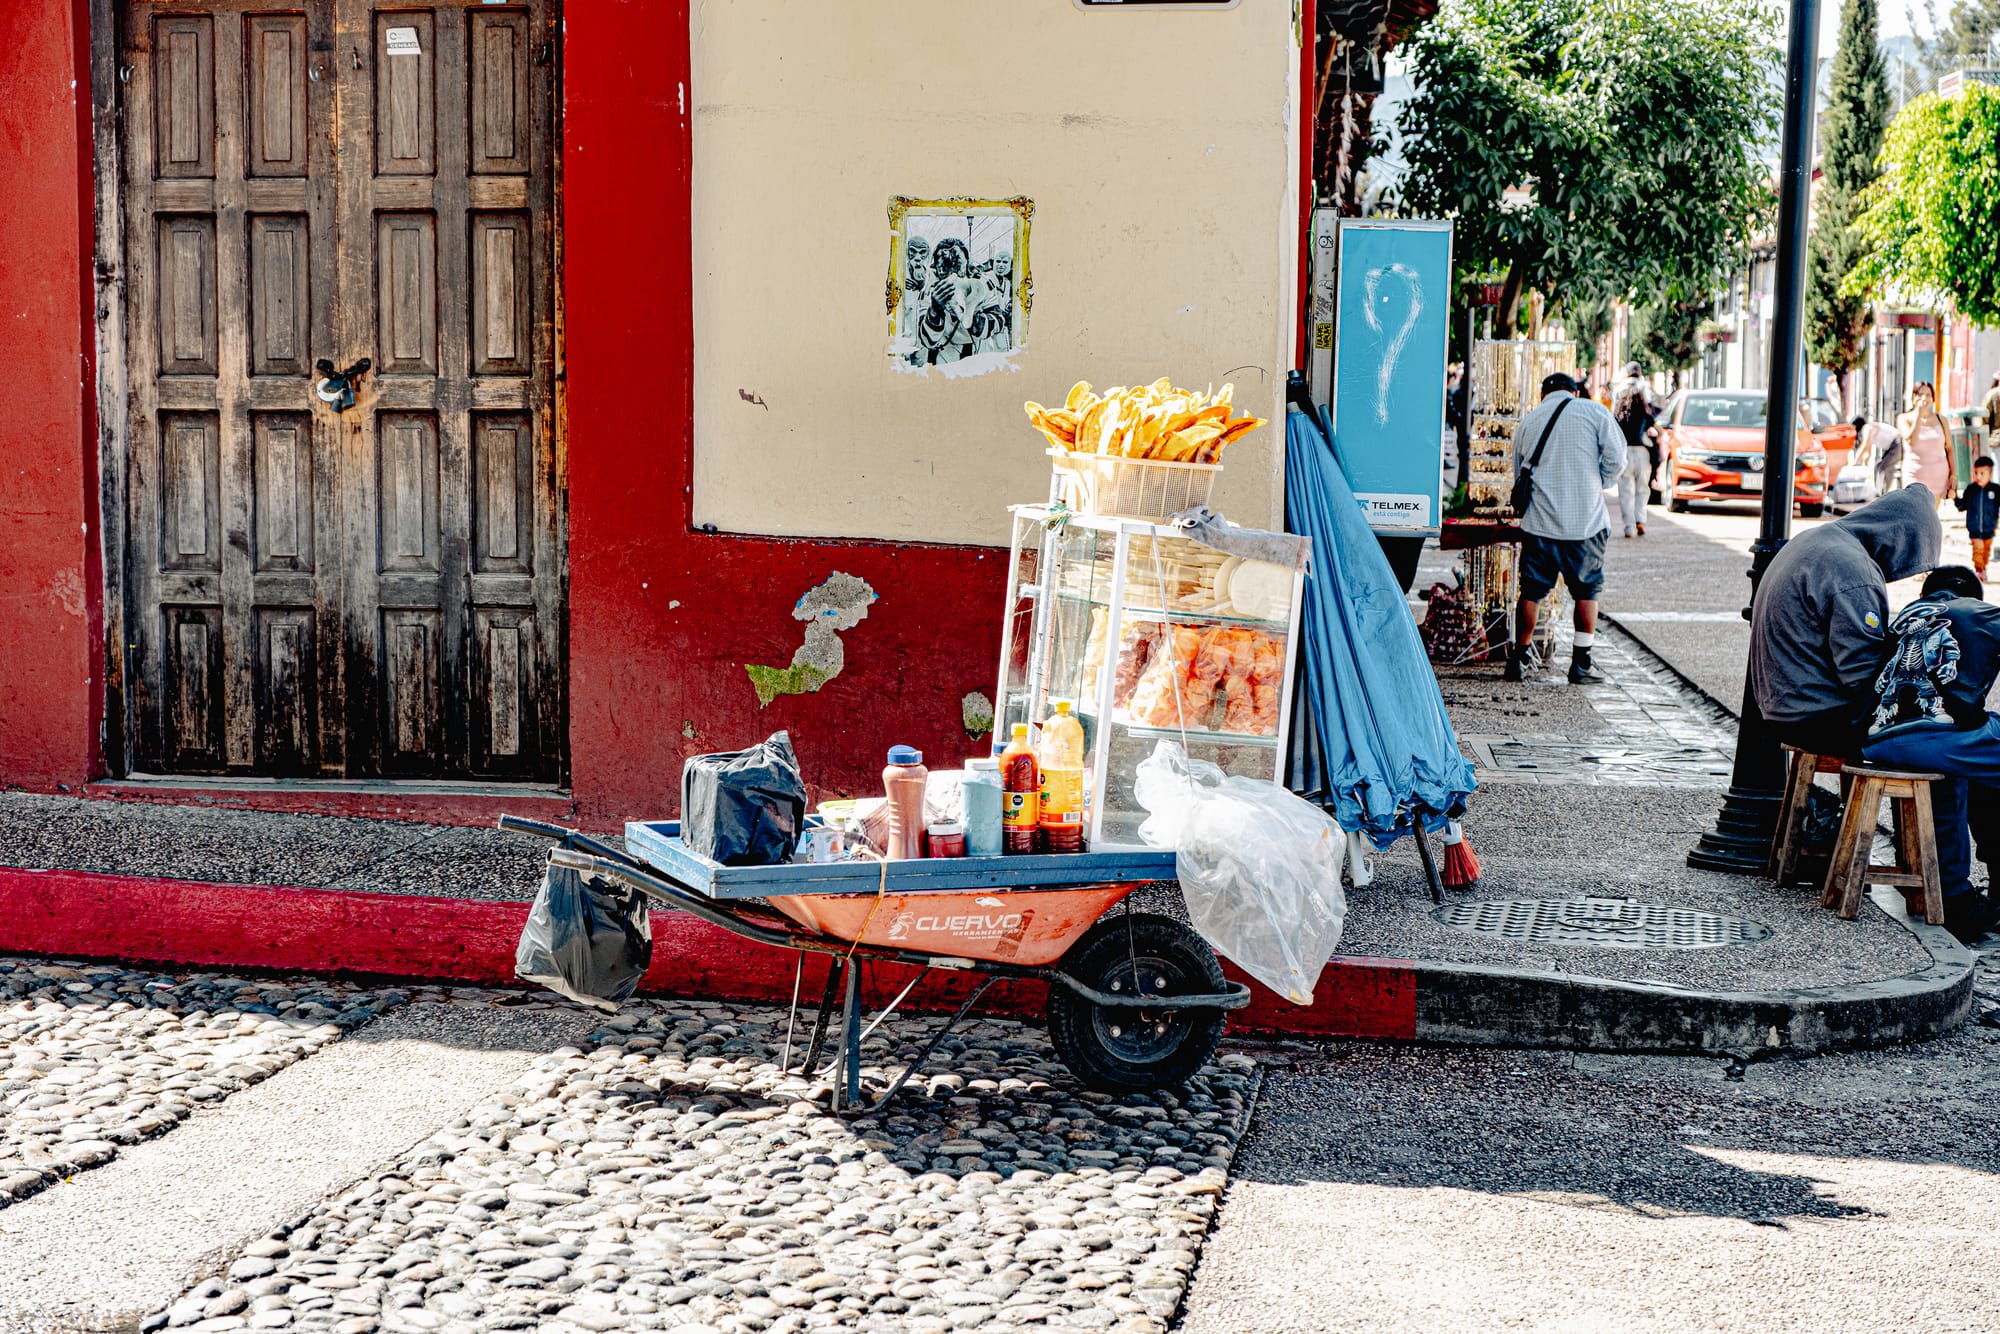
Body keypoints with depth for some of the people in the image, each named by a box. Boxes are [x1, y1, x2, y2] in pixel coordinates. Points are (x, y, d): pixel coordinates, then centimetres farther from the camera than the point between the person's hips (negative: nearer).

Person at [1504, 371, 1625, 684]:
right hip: (1586, 522, -2)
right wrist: (1593, 487, 13)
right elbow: (1615, 461, -4)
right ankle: (1581, 665, 9)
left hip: (1539, 521, 2)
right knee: (1587, 591, 10)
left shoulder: (1526, 423, 11)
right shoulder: (1595, 412, 2)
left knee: (1531, 592, 10)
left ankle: (1519, 659, 16)